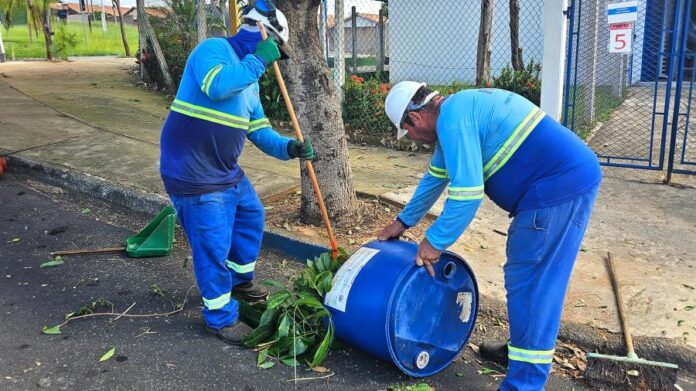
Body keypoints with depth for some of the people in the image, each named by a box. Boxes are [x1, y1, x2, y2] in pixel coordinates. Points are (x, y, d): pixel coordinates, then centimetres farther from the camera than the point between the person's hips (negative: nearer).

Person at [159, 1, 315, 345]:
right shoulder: (214, 48, -12)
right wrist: (258, 60, -23)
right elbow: (216, 86, -34)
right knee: (214, 246, -2)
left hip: (227, 171, 10)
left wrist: (288, 148, -4)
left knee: (251, 217, 24)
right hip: (194, 174, -10)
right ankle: (222, 318, 16)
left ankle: (240, 281, 45)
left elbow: (259, 130, 13)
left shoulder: (249, 79, 14)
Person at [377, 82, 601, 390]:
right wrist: (404, 221, 35)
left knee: (529, 285, -4)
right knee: (534, 280, 20)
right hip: (572, 177, 10)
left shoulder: (452, 118, -14)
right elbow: (436, 177, 28)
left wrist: (434, 242, -8)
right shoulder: (458, 110, 19)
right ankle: (523, 350, 35)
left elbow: (466, 193, -21)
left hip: (557, 189, -10)